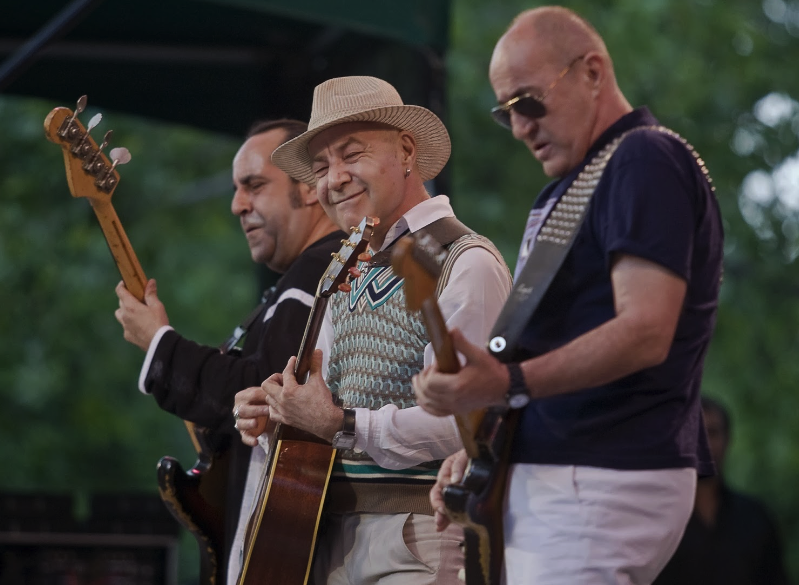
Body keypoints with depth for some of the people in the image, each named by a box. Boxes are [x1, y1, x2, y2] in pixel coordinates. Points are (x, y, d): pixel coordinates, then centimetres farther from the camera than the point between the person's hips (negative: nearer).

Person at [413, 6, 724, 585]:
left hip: (600, 485, -10)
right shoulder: (570, 185, 23)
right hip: (547, 474, 10)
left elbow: (646, 332, -21)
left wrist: (509, 383, -30)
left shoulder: (646, 160, -9)